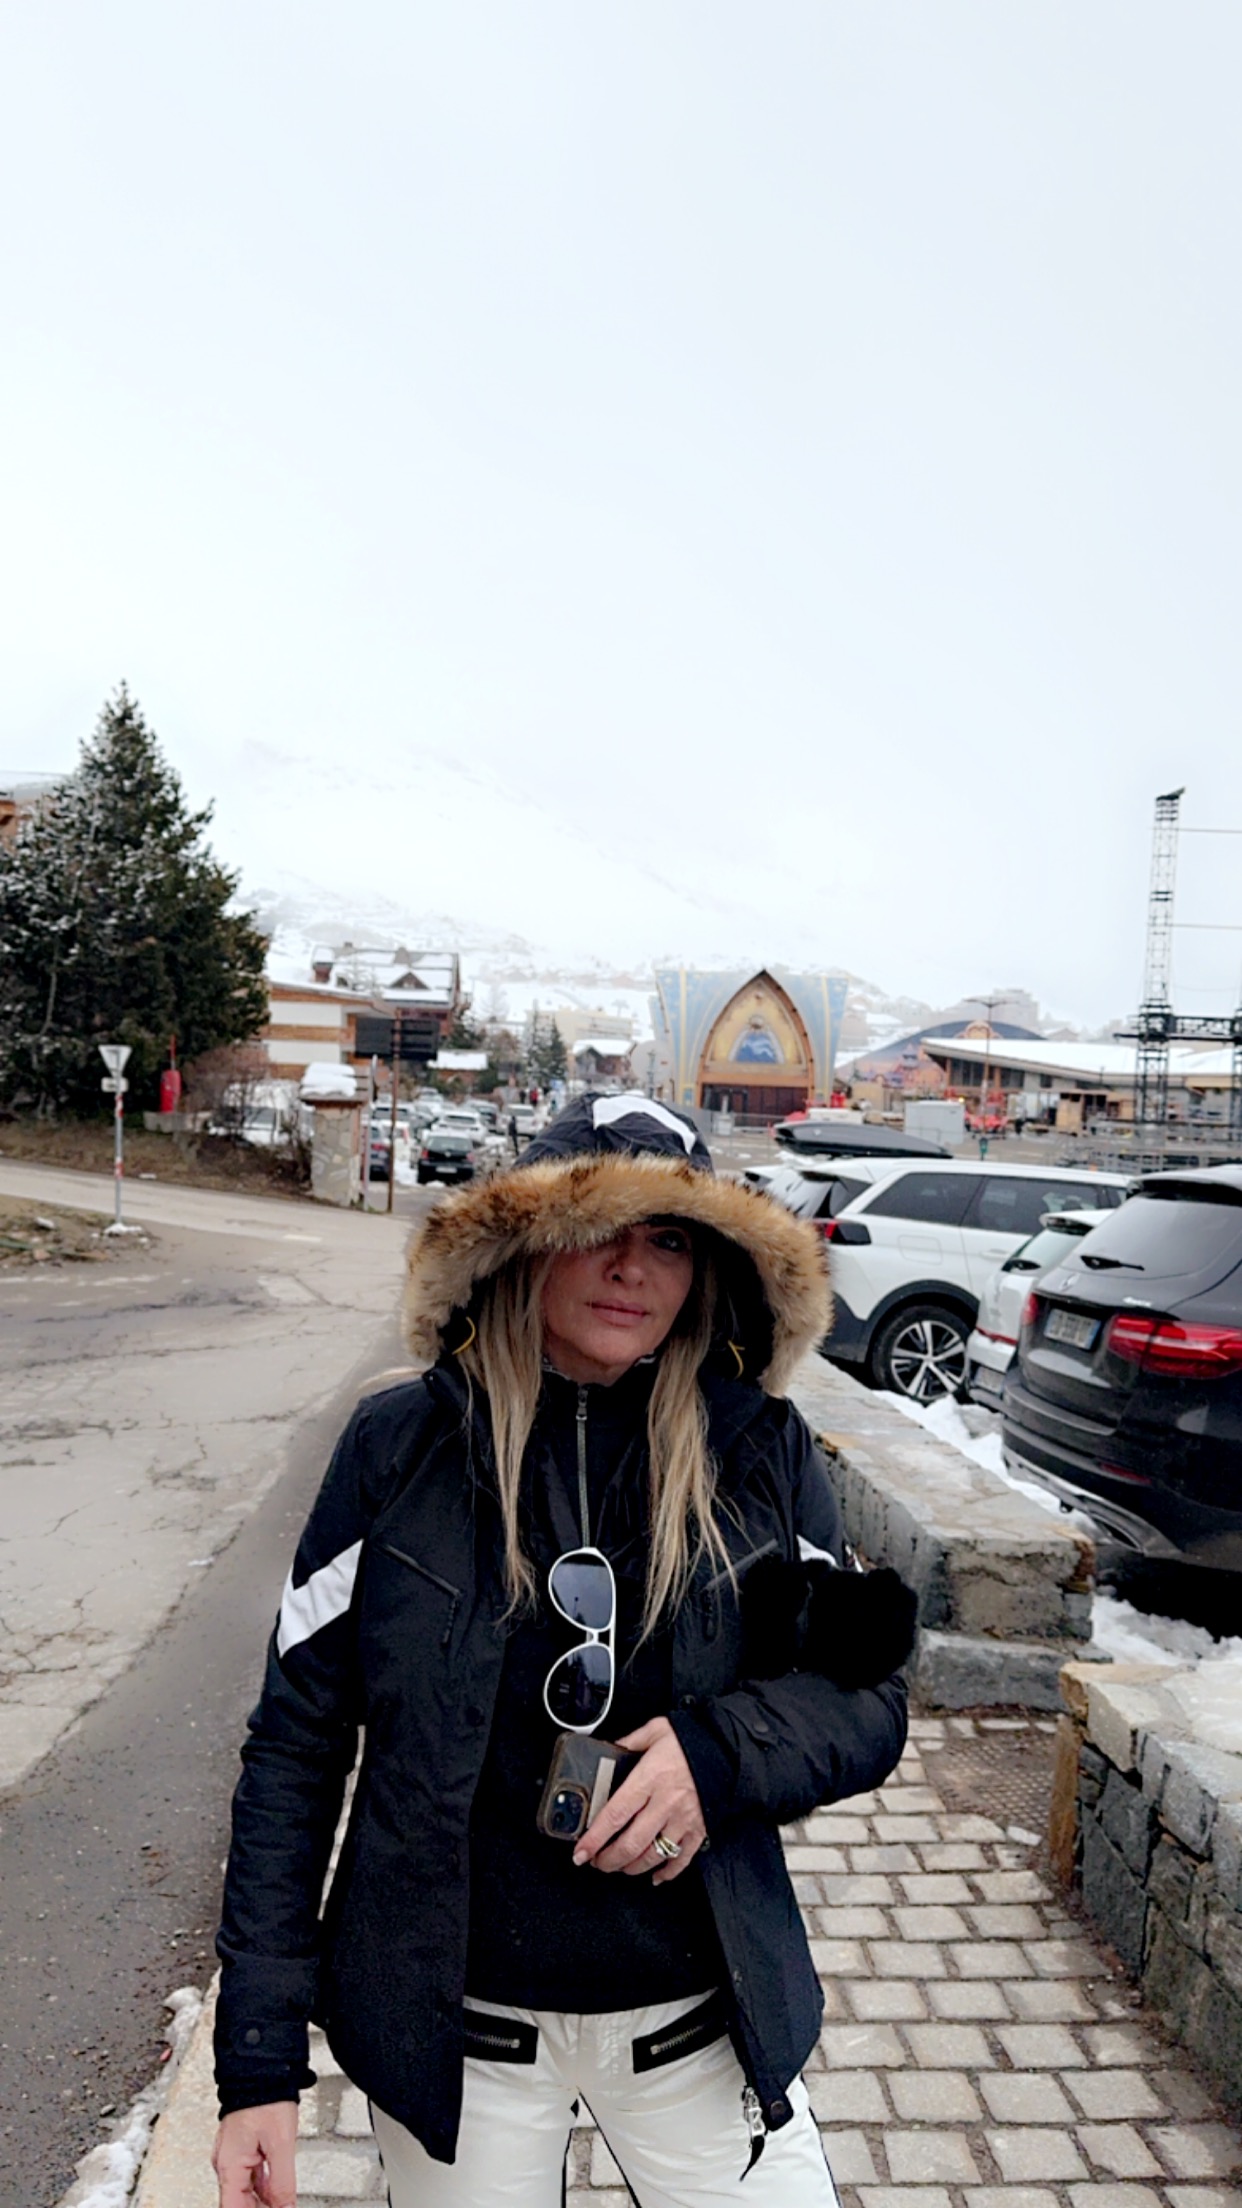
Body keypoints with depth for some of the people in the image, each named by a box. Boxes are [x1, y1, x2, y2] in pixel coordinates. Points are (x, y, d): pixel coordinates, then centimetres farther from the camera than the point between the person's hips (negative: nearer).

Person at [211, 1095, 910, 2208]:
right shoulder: (400, 1446, -11)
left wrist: (723, 1752, -22)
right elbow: (297, 1746, -7)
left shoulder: (761, 1452, -8)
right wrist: (260, 2057, -8)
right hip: (451, 2032, 0)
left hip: (707, 2025, 1)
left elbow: (868, 1706, -2)